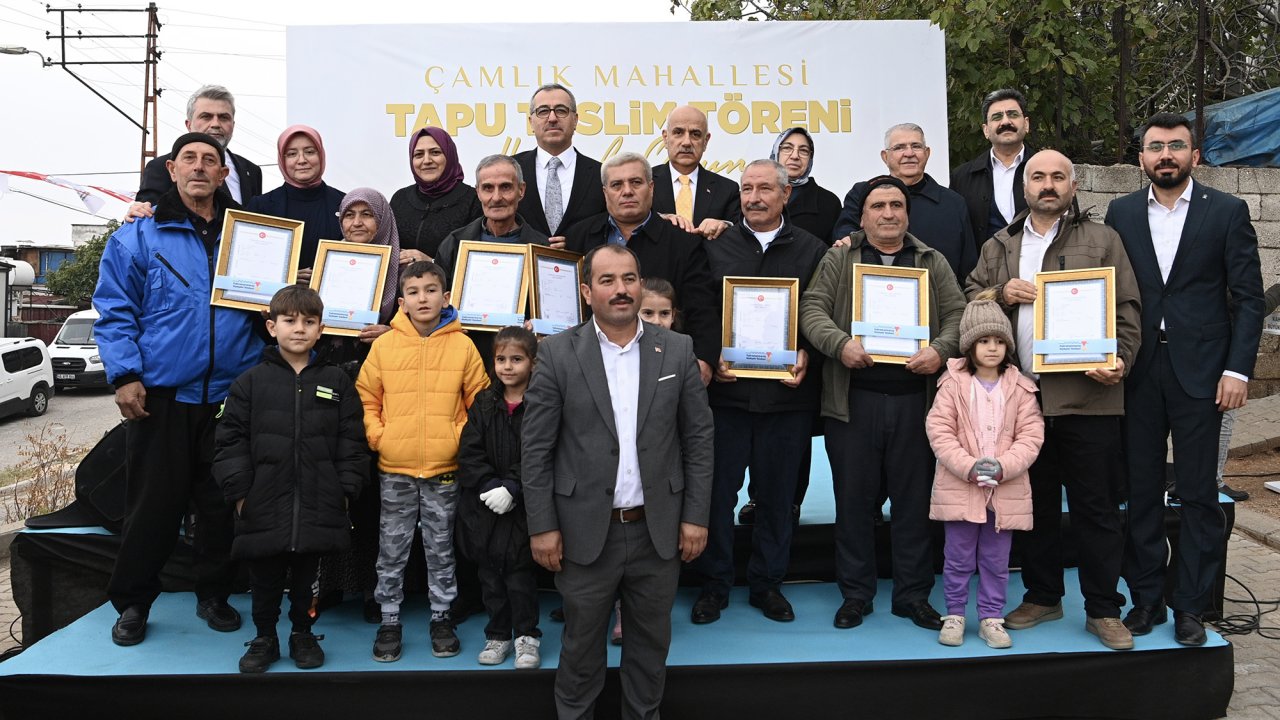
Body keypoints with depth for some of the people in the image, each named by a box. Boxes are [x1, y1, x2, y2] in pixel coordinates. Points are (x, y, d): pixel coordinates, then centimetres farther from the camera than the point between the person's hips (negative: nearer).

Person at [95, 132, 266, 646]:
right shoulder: (138, 238, 3)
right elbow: (114, 312, -2)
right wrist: (125, 375, -12)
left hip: (230, 396, 3)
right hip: (160, 396, -2)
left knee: (222, 503, 10)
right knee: (153, 504, 5)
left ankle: (214, 594, 27)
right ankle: (132, 603, 22)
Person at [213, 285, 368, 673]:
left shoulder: (337, 382, 4)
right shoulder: (251, 382, 1)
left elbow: (352, 442, 4)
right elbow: (230, 440, 0)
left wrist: (345, 490, -1)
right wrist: (239, 492, -5)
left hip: (318, 507, 1)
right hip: (264, 506, 0)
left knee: (306, 575, 13)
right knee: (265, 576, 10)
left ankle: (303, 634, 30)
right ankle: (264, 637, 27)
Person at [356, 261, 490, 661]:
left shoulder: (462, 346, -2)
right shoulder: (384, 345, 0)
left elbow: (480, 400, 4)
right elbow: (366, 398, 6)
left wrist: (461, 437, -5)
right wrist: (377, 436, -5)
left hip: (444, 468, 0)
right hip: (394, 469, 1)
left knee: (441, 549, 11)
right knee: (392, 550, 9)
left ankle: (442, 616, 25)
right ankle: (389, 620, 23)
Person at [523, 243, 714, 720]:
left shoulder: (677, 350, 1)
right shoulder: (558, 353, -5)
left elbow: (699, 438, 3)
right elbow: (536, 448, -5)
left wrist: (695, 516, -1)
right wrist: (542, 526, -8)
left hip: (658, 530, 2)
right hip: (586, 531, -1)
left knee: (651, 641, 16)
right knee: (581, 643, 14)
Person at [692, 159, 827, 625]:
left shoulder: (812, 251, 6)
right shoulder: (715, 247, 6)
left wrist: (805, 355, -11)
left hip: (787, 392, 0)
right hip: (726, 389, 0)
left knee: (778, 493, 9)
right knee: (717, 489, 5)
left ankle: (767, 583, 25)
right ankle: (714, 583, 20)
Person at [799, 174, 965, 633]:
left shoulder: (933, 263, 14)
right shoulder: (838, 260, 9)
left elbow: (957, 316, 7)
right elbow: (812, 309, -2)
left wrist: (940, 350, -13)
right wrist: (841, 344, -19)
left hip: (915, 398, 1)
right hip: (853, 400, -1)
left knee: (914, 500, 7)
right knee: (854, 499, 6)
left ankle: (913, 595, 20)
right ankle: (855, 594, 18)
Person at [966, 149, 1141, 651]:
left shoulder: (1102, 241, 7)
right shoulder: (998, 247, 15)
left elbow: (1126, 309, 2)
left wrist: (1120, 361, -12)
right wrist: (1002, 293, -6)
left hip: (1088, 396, -3)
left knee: (1097, 508, 3)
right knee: (1034, 504, 13)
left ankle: (1103, 609, 15)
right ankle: (1042, 597, 27)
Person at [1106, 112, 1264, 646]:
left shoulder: (1227, 212, 2)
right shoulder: (1121, 213, 8)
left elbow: (1249, 297, -1)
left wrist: (1238, 370, -8)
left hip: (1199, 371, -2)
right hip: (1137, 371, 2)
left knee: (1198, 493, 4)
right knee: (1141, 491, 7)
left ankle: (1191, 605, 15)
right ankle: (1146, 597, 19)